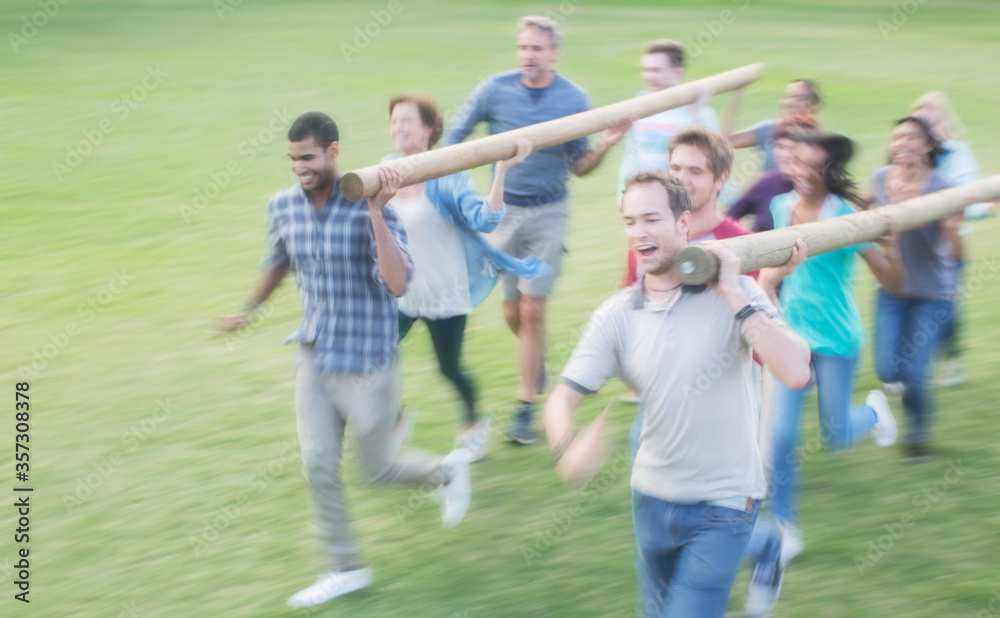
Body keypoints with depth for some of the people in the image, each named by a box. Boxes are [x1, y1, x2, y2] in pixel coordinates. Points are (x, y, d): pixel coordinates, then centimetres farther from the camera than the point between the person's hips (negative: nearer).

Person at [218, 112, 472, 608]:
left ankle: (447, 473, 39)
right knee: (318, 466, 2)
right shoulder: (283, 208, -3)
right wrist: (250, 308, 33)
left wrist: (376, 214, -35)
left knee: (379, 468, 8)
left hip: (367, 360, -5)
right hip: (314, 357, 5)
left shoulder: (369, 208, -19)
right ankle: (344, 568, 17)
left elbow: (398, 284, -30)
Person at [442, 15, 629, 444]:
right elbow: (454, 135, 3)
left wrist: (604, 146, -16)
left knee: (532, 311, -7)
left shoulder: (574, 100, -5)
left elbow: (578, 166, 2)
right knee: (512, 312, 6)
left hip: (549, 213, -1)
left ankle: (525, 408, -1)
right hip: (504, 210, 2)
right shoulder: (495, 90, -5)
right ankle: (537, 366, 38)